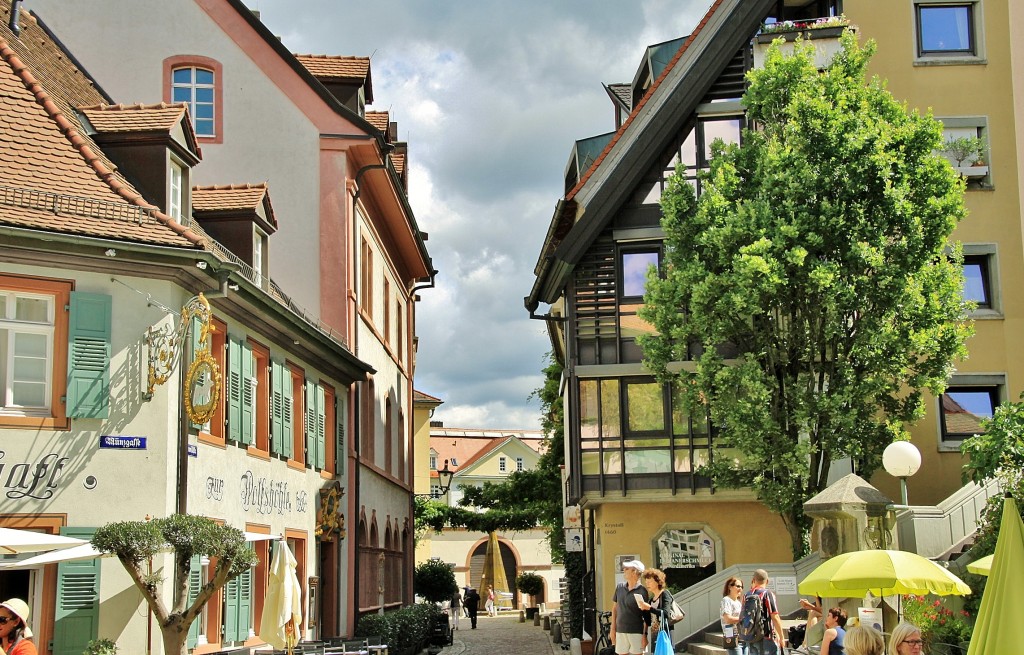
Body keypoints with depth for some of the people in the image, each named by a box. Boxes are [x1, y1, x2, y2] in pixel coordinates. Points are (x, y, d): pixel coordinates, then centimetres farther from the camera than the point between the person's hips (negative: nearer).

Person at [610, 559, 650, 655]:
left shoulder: (642, 591, -8)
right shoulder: (619, 587, 6)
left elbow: (646, 616, -6)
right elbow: (615, 608, 14)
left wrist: (645, 634, -11)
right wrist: (612, 629, 11)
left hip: (636, 632, -5)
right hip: (620, 631, 5)